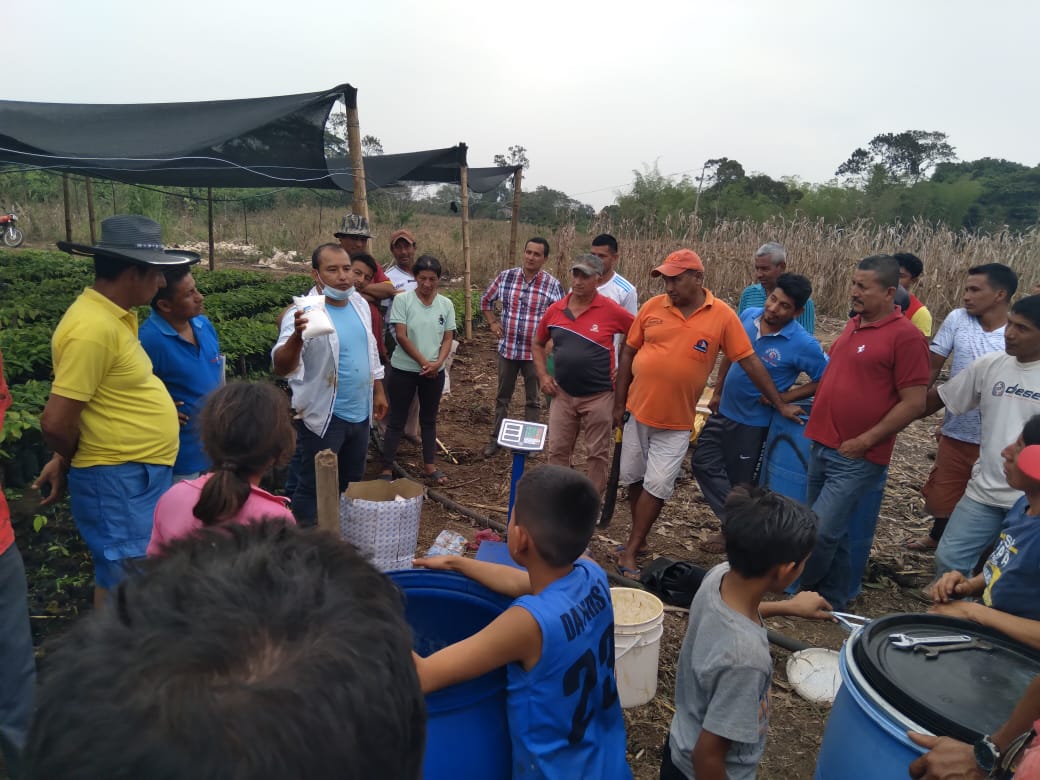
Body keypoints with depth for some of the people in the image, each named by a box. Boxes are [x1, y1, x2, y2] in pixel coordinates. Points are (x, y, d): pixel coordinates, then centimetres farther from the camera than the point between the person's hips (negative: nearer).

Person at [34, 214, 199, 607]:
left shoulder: (113, 315, 7)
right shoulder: (93, 327, -23)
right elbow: (56, 421, -22)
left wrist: (67, 461, 16)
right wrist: (72, 463, -3)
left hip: (138, 476, 9)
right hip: (118, 481, -9)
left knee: (118, 578, 22)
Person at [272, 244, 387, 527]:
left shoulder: (360, 304, 2)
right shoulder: (304, 313, -20)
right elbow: (281, 368, -32)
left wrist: (378, 391, 17)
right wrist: (296, 336, -50)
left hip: (360, 412, 7)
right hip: (323, 417, -7)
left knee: (352, 484, 22)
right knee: (313, 487, 5)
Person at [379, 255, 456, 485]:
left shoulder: (446, 304, 3)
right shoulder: (402, 300, -9)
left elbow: (447, 339, 3)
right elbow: (401, 336, -13)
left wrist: (437, 363, -14)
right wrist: (424, 362, -16)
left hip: (434, 372, 4)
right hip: (404, 370, -4)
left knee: (429, 420, 15)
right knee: (397, 421, 3)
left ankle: (429, 465, 27)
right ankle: (386, 469, 11)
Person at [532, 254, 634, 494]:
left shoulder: (611, 310, -12)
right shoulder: (555, 310, 0)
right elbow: (537, 344, 14)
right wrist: (543, 376, 4)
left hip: (598, 397, -3)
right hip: (563, 394, 4)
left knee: (597, 454, 9)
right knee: (557, 451, 12)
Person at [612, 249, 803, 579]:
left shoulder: (722, 316, -8)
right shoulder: (652, 306, -3)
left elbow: (750, 361, -3)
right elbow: (628, 353, 3)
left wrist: (780, 404, -1)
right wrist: (619, 403, 2)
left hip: (676, 420, -3)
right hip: (638, 411, 3)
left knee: (657, 485, 0)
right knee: (633, 477, 14)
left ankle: (630, 551, 13)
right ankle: (639, 539, 34)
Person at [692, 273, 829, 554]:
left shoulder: (803, 344, -22)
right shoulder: (748, 316, -6)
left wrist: (786, 397, -19)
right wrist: (717, 392, 11)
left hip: (752, 422, -6)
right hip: (724, 410, 6)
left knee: (740, 481, 9)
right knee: (703, 462, 11)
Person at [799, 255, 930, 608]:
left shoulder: (905, 336, -13)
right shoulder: (853, 324, 10)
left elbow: (913, 403, -15)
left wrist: (864, 441, -15)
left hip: (856, 458, -7)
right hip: (822, 446, 8)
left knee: (818, 532, -6)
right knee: (830, 531, 17)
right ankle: (831, 600, 33)